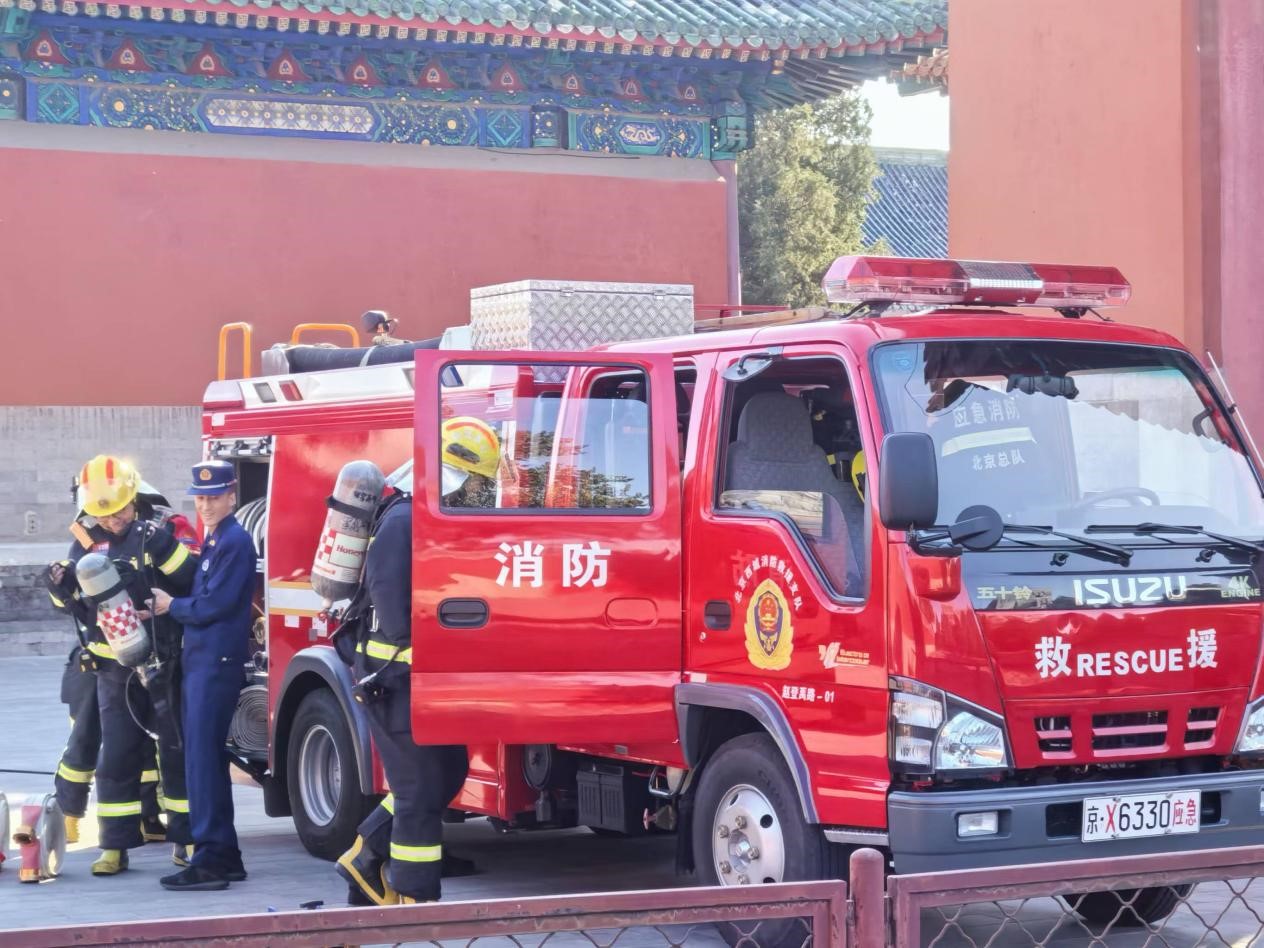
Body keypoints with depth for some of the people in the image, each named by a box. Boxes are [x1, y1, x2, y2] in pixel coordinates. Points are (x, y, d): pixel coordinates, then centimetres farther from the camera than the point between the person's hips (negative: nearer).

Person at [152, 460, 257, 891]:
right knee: (206, 755, 12)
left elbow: (214, 605, -16)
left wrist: (171, 606, -2)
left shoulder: (235, 542, -12)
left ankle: (211, 859, -11)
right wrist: (170, 603, 2)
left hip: (218, 660, -10)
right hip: (202, 658, 10)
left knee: (202, 757, -11)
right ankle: (223, 855, 18)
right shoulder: (213, 540, 19)